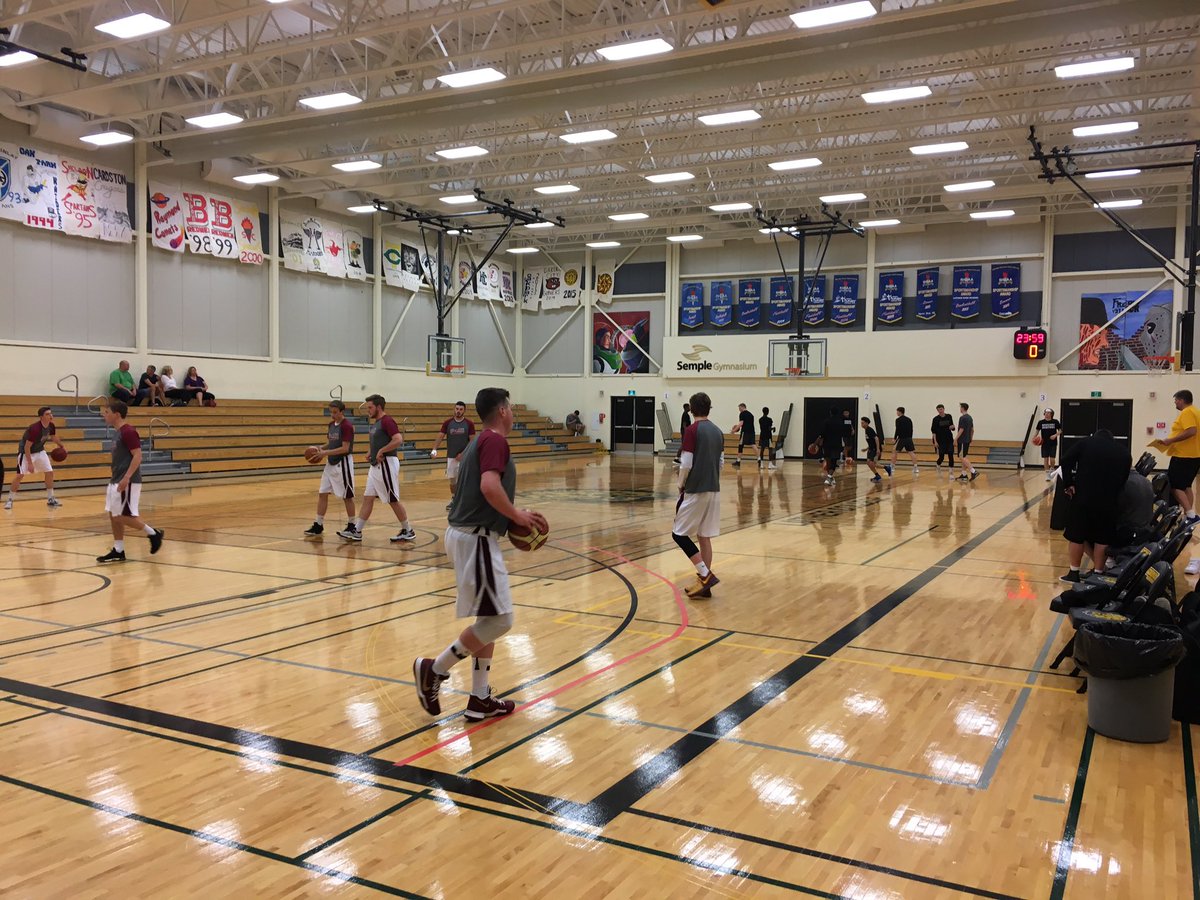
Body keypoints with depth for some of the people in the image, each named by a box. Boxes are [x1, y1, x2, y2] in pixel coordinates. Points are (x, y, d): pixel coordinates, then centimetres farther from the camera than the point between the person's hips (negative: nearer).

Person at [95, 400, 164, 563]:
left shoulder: (128, 431, -16)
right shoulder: (117, 432, 14)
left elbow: (137, 456, -22)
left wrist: (126, 478, -28)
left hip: (127, 482, -10)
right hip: (116, 481, 10)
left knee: (122, 516, -9)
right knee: (113, 516, 9)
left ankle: (153, 533, 6)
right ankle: (118, 551, 13)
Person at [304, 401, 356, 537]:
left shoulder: (346, 426, -16)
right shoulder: (331, 424, 9)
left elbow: (345, 448, -21)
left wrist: (326, 453, -22)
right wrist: (320, 449, 0)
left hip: (343, 463, -8)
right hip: (330, 463, 8)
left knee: (347, 496, 1)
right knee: (322, 493, 6)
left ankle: (351, 526, 13)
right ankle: (318, 525, 13)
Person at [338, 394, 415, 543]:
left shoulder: (387, 421, -15)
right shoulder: (375, 423, 15)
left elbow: (398, 440, -27)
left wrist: (381, 451, -23)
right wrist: (370, 452, 12)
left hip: (386, 465, -10)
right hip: (376, 466, 10)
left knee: (393, 500, -2)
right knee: (367, 498, 9)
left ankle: (408, 531, 8)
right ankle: (356, 530, 11)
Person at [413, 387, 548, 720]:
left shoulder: (479, 442, 19)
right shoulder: (495, 440, -11)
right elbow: (489, 485, -26)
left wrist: (511, 518, 14)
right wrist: (517, 515, -13)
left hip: (471, 535, 11)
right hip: (476, 539, -11)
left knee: (489, 618, 13)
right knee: (499, 619, -8)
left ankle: (480, 699, 17)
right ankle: (434, 669, 2)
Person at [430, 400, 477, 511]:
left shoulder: (469, 424, -5)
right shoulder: (447, 423, 0)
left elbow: (472, 441, -4)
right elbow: (440, 437, -2)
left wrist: (463, 453, -14)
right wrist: (434, 450, -18)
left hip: (464, 456, -2)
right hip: (451, 456, 2)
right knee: (453, 480, 10)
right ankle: (453, 499, 25)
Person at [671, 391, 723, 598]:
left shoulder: (692, 430, -11)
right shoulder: (717, 431, 9)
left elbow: (686, 464, -14)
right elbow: (721, 462, 15)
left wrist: (681, 484, 1)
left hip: (695, 490, -7)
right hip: (714, 489, 7)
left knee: (679, 533, 2)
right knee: (705, 536, 11)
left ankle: (706, 575, -6)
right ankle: (704, 581, 13)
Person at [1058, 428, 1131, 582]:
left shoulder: (1086, 443, 9)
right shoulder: (1124, 453, 16)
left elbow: (1066, 460, -3)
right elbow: (1123, 479, 11)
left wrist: (1068, 483, 0)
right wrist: (1113, 495, 13)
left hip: (1083, 497, -2)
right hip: (1108, 501, 2)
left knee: (1076, 536, 8)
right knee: (1102, 539, 11)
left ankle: (1074, 573, 14)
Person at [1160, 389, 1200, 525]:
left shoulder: (1186, 413, -15)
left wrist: (1171, 440, -23)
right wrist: (1173, 441, 17)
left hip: (1184, 456, -10)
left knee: (1174, 486, -8)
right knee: (1186, 485, 16)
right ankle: (1189, 514, 15)